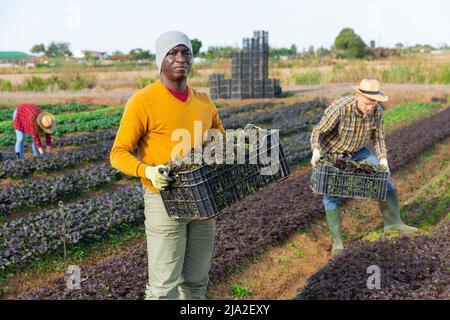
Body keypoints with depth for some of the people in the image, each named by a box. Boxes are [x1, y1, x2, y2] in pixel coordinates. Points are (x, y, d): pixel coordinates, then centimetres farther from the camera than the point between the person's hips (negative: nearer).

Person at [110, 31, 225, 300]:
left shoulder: (204, 102, 8)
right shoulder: (143, 101, -9)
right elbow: (119, 154, -10)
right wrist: (147, 171, -28)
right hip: (166, 201, -5)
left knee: (196, 281, 14)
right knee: (164, 286, -4)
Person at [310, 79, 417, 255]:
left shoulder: (377, 110, -18)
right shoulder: (339, 108, -34)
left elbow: (378, 138, -8)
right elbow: (317, 132, -28)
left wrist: (383, 160, -22)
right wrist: (316, 151, -46)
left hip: (357, 151, 4)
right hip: (332, 153, -4)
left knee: (385, 178, -5)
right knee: (330, 194, -14)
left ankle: (393, 222, 6)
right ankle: (337, 240, -6)